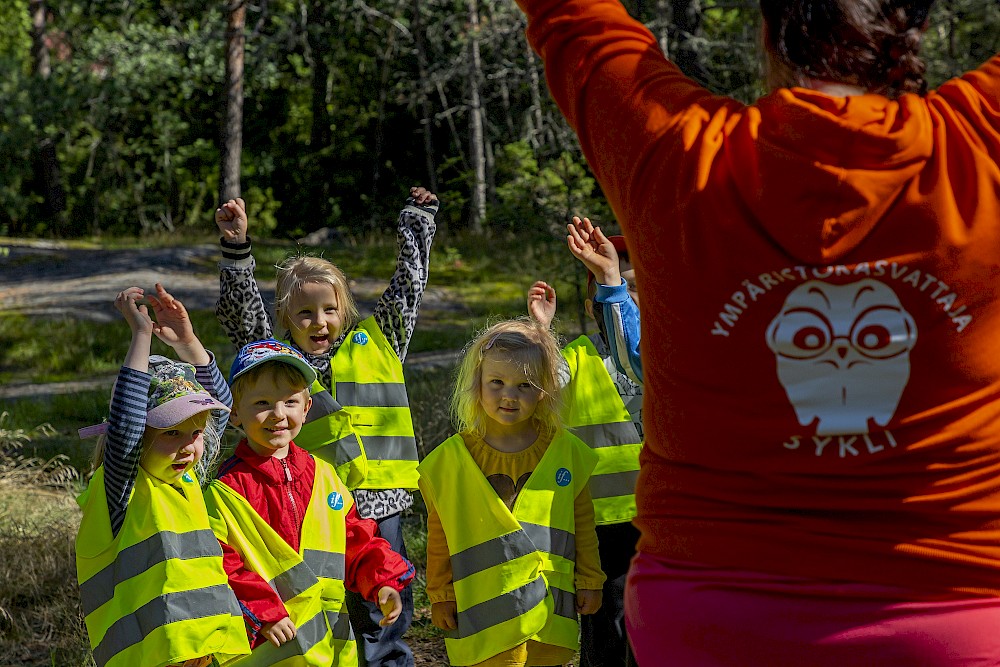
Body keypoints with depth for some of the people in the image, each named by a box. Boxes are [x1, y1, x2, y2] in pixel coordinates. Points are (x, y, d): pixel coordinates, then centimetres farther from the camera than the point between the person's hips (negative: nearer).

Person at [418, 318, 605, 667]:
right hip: (484, 609, -2)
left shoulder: (565, 451, 1)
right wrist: (441, 594, 4)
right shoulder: (452, 458, -3)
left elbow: (582, 522, 9)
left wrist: (589, 580, 11)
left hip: (552, 609, 2)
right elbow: (440, 536, 3)